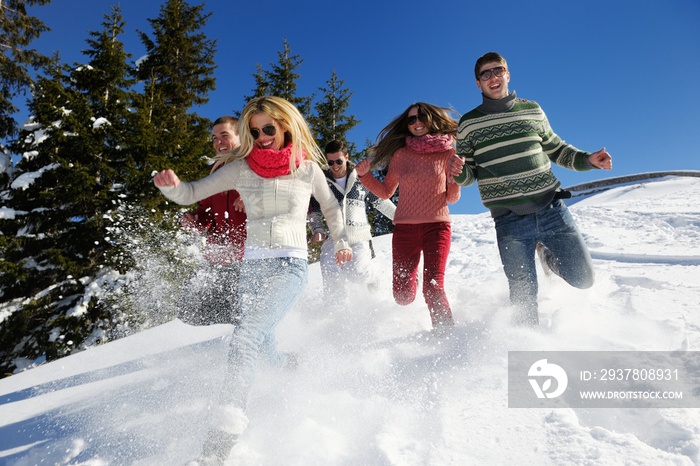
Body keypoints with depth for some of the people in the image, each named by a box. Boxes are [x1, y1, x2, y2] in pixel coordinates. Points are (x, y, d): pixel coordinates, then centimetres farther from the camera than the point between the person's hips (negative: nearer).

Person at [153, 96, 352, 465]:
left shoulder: (308, 168, 2)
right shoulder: (241, 168, 5)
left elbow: (330, 207, 19)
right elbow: (192, 193, 4)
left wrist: (340, 242, 16)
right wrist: (170, 185, -17)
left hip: (290, 265, -4)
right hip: (252, 264, 5)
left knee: (246, 338, -21)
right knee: (260, 341, 13)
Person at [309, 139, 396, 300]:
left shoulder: (361, 179, 8)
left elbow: (381, 202, 17)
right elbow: (314, 212, 19)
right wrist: (318, 230, 0)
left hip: (359, 238, -1)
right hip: (332, 238, 2)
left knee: (356, 271, -24)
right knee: (331, 283, -13)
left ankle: (372, 278, 9)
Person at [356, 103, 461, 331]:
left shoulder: (448, 153, 3)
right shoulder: (401, 154, 6)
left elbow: (452, 198, 6)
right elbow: (386, 192, 12)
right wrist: (365, 175, -2)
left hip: (437, 226, -1)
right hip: (405, 229, 2)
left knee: (433, 289, -17)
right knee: (403, 296, 3)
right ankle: (412, 276, 38)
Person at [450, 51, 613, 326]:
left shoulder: (531, 109, 11)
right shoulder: (469, 123, 5)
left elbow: (555, 149, 21)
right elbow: (469, 174, 6)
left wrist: (587, 160, 5)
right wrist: (458, 171, -17)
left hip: (551, 208, 3)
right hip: (510, 220, -2)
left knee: (583, 278, 5)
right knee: (523, 296, 1)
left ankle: (547, 254, 36)